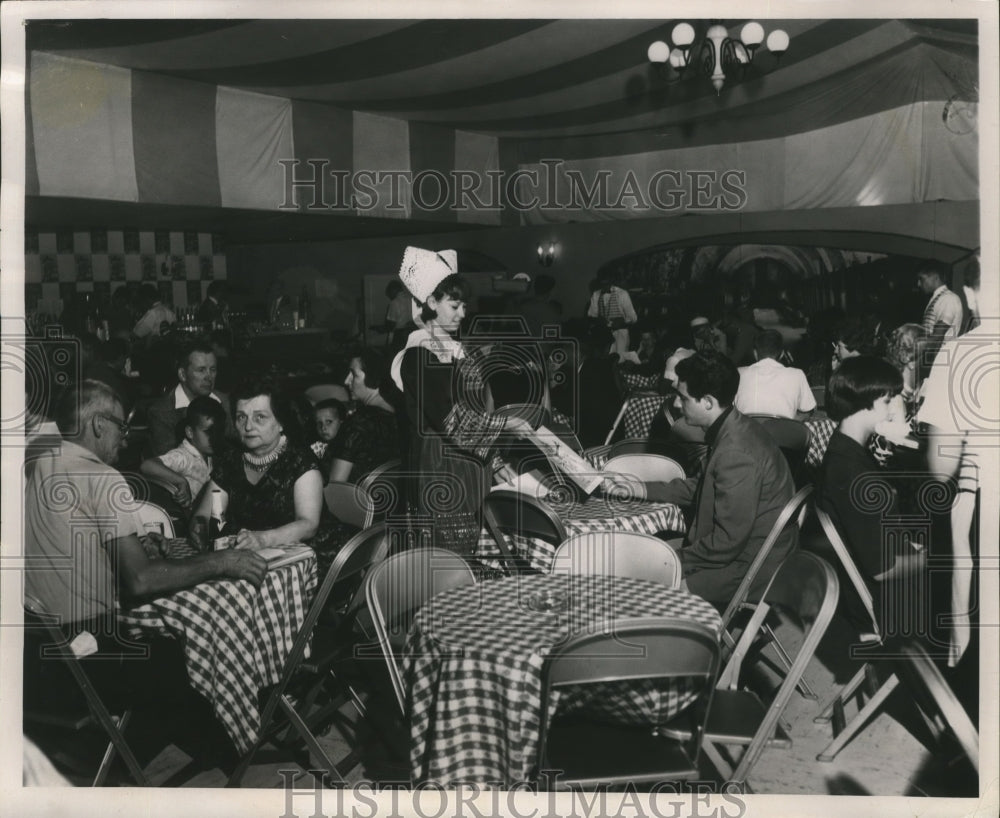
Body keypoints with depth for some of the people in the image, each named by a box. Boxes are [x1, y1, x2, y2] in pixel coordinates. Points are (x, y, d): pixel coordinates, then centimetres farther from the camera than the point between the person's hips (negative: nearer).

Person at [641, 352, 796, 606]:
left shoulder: (736, 454, -29)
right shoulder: (733, 430, 3)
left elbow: (727, 541, -26)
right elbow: (700, 488, 17)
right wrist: (640, 489, 11)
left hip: (749, 569, -10)